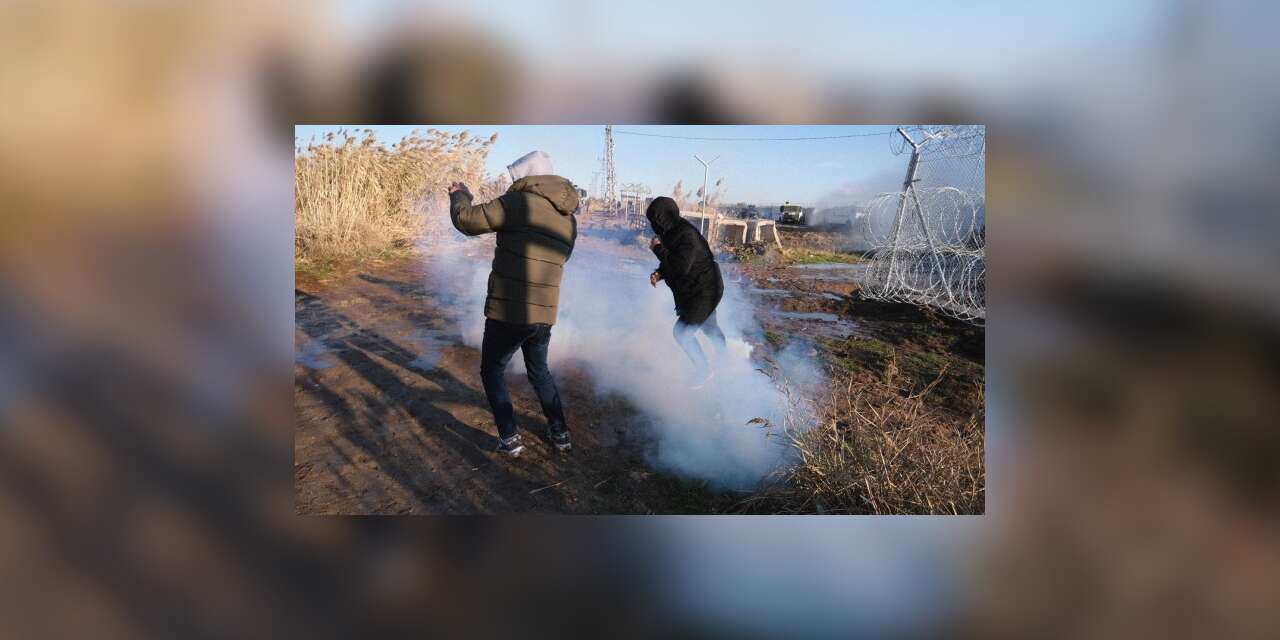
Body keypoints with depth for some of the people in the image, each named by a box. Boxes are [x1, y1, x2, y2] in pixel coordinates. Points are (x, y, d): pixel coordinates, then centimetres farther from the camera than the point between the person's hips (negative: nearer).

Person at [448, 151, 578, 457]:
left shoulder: (520, 202, -13)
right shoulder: (569, 220, 9)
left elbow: (467, 220, -14)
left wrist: (459, 195, 7)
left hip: (507, 313, -6)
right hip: (544, 314, 6)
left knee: (492, 372, 16)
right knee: (539, 371, 28)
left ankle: (509, 439, 13)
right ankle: (560, 432, 29)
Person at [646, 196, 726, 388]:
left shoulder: (686, 236, -28)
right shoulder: (672, 232, 1)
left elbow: (681, 267, -37)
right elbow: (672, 261, 15)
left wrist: (658, 249, -26)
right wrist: (658, 273, -5)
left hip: (704, 291, -10)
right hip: (697, 290, 10)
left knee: (681, 332, -7)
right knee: (709, 327, 27)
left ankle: (704, 370, 13)